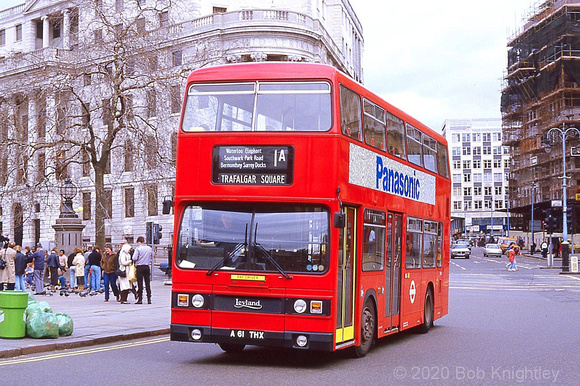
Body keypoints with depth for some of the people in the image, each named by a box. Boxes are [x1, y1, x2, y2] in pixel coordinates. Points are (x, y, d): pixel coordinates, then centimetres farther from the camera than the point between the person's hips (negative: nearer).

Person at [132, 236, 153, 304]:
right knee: (148, 284, 7)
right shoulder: (149, 248, 5)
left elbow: (134, 258, -13)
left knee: (140, 284, -1)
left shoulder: (138, 248, -9)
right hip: (147, 267, 4)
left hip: (140, 267, -4)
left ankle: (140, 299, -1)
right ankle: (149, 299, 7)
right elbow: (152, 257, 15)